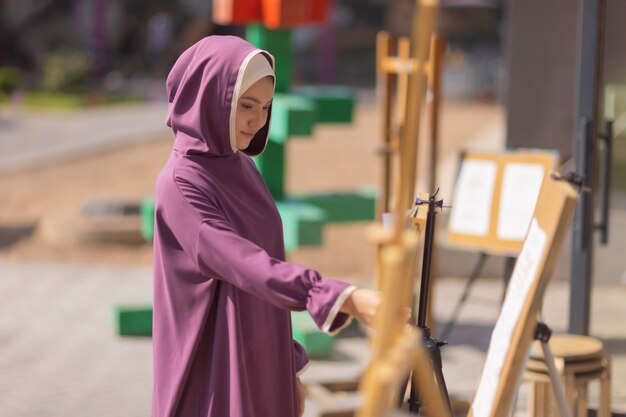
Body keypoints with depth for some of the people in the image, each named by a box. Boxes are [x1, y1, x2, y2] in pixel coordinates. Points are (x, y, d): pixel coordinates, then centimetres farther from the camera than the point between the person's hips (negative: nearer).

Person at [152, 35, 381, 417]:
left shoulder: (241, 169, 8)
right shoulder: (181, 184, -17)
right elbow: (247, 266, -29)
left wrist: (289, 369, 15)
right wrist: (347, 299, -39)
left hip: (260, 366, 8)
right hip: (212, 377, -8)